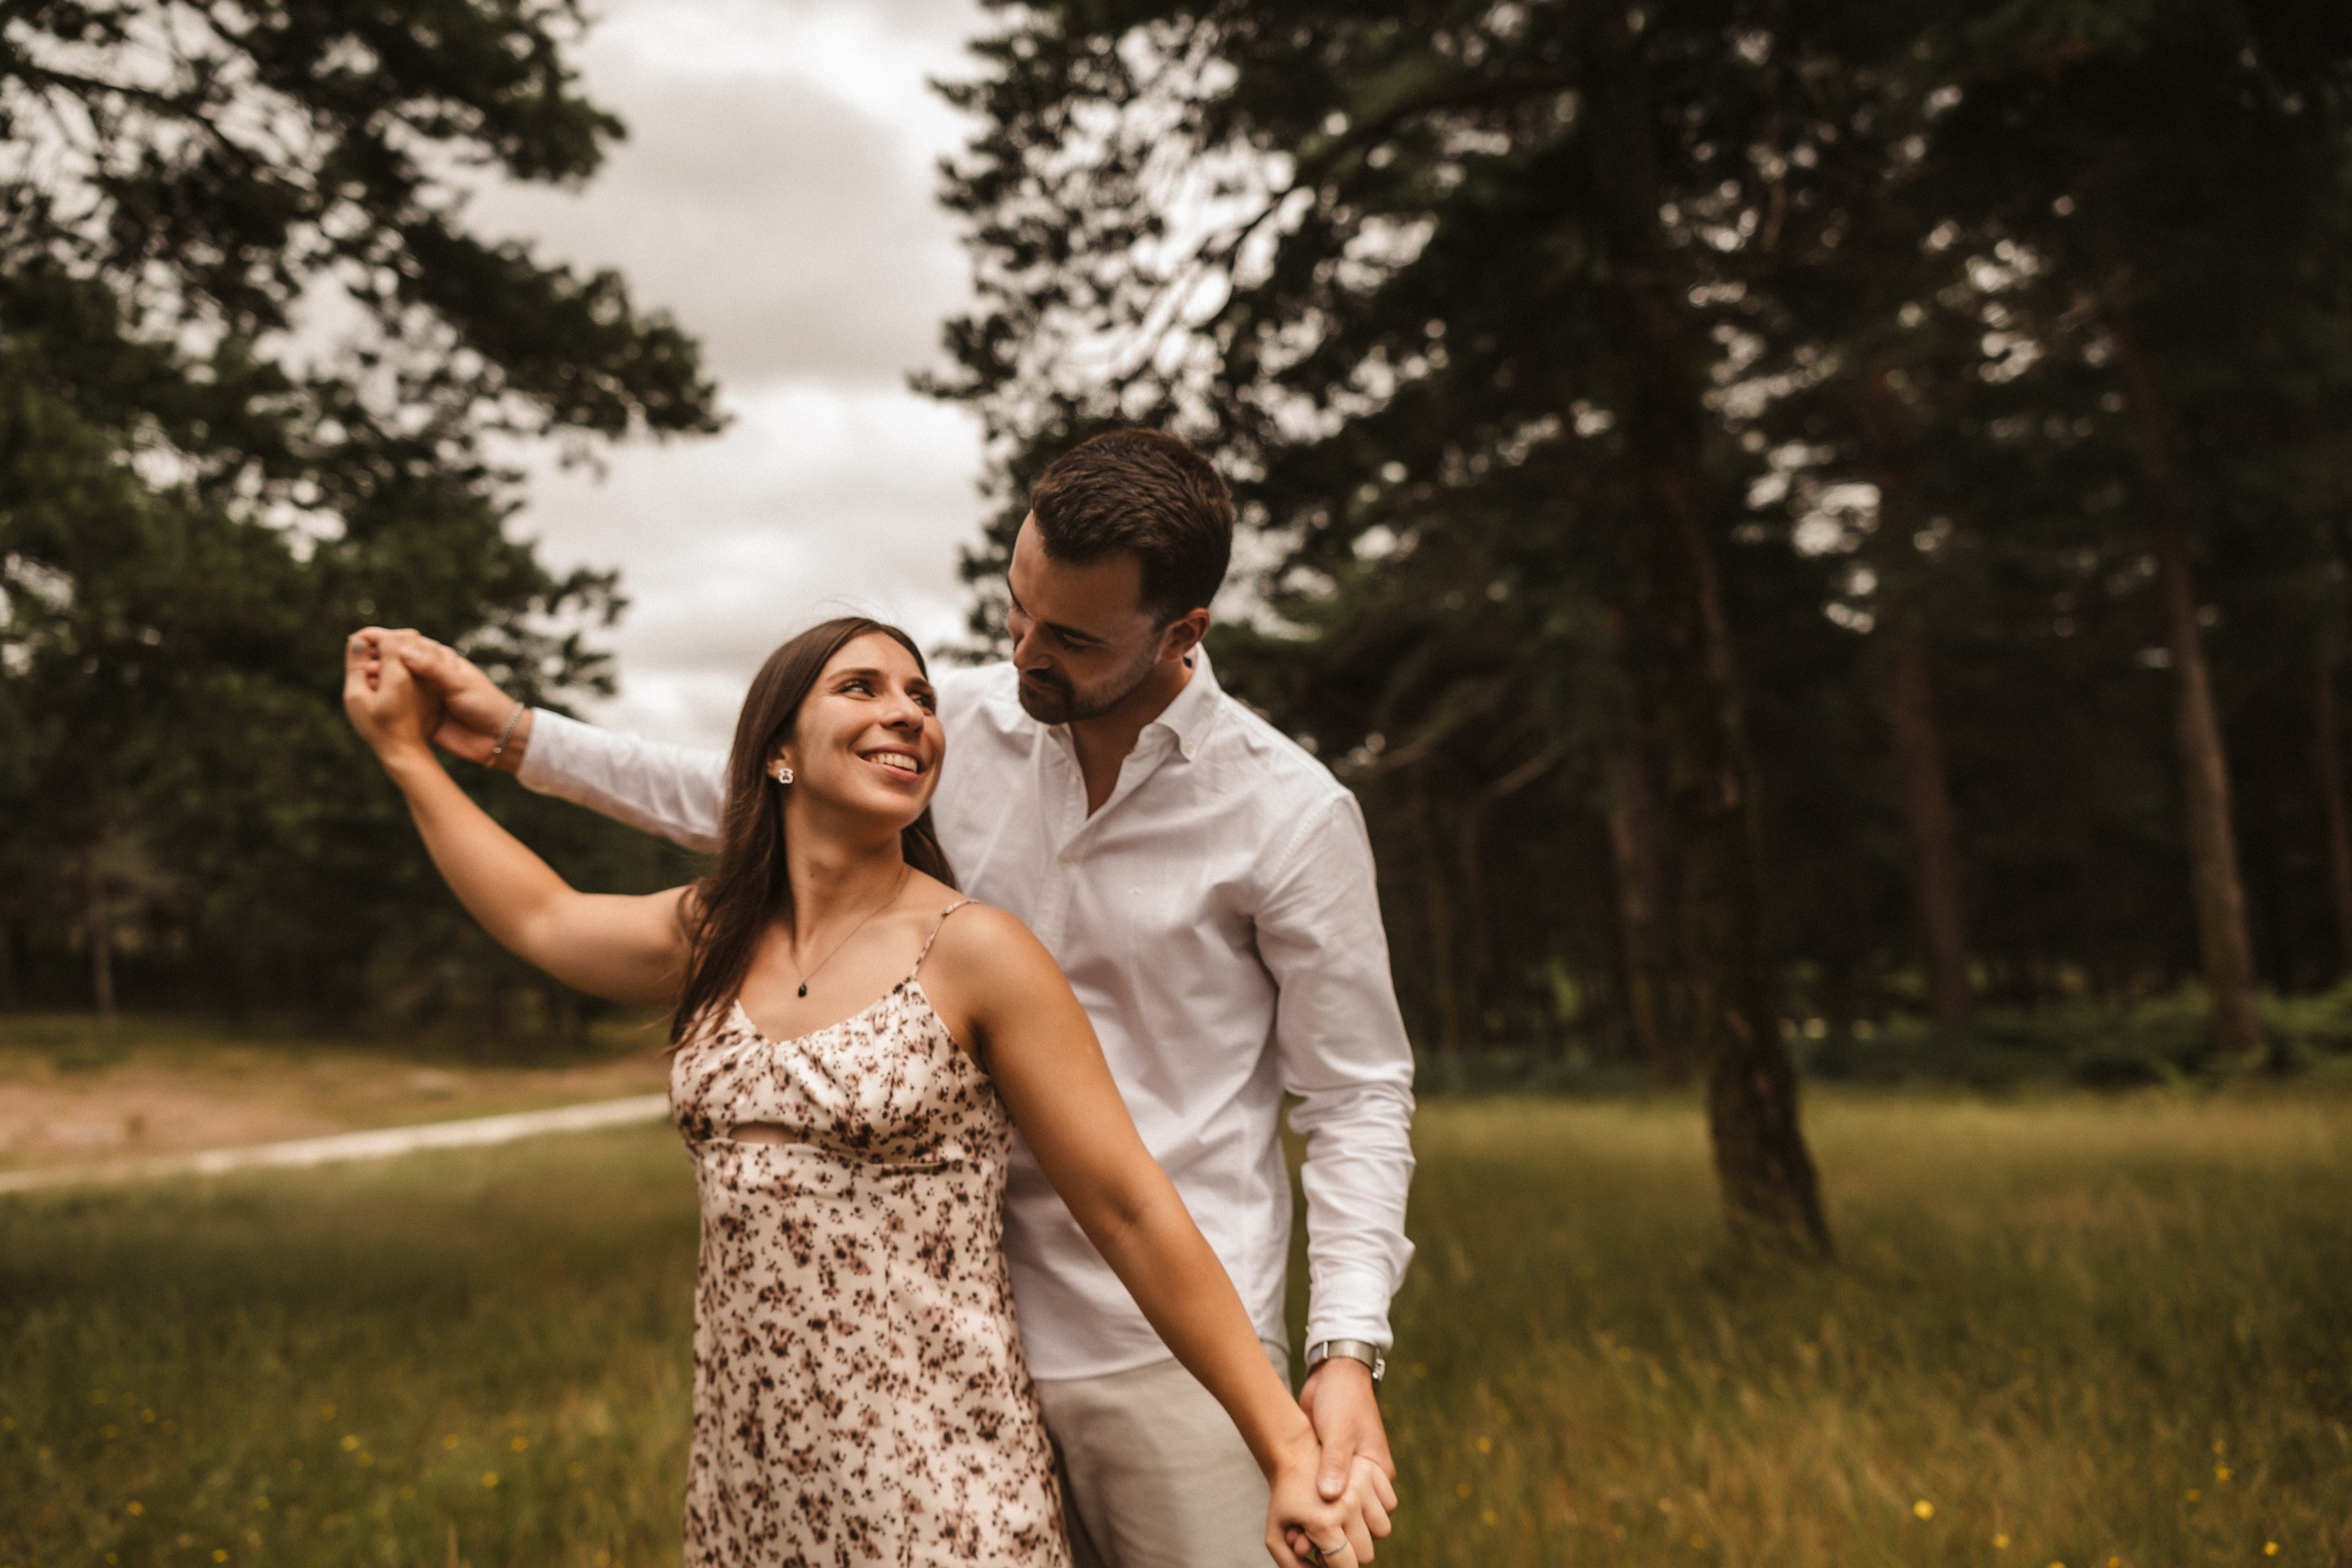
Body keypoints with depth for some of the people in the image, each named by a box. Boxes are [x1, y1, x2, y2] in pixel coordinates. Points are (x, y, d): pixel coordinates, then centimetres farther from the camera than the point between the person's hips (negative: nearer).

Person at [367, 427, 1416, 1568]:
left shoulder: (1292, 815, -11)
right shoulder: (964, 724, 1)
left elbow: (1358, 1094, -7)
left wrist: (1349, 1347, -17)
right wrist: (518, 735, 14)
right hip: (978, 1323, 4)